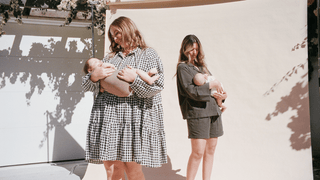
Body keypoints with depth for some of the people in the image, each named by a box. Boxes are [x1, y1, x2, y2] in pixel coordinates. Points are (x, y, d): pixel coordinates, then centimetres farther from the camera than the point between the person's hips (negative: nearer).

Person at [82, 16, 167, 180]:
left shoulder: (149, 55, 8)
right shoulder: (110, 57, 21)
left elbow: (156, 88, -4)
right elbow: (87, 86, 16)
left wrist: (134, 79, -17)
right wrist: (94, 76, -6)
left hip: (132, 120, -4)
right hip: (107, 119, 5)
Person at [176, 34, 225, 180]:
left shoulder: (201, 65, 20)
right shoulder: (183, 67, -2)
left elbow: (210, 82, 26)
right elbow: (191, 91, -13)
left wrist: (219, 95, 7)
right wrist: (212, 85, -8)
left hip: (213, 109, 7)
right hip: (197, 112, -7)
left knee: (211, 149, 9)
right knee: (198, 152, -7)